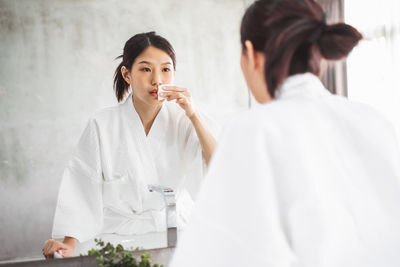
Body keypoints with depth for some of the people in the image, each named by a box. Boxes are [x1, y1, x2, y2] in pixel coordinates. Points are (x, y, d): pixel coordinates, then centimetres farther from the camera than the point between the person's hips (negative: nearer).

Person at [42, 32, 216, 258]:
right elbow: (82, 189, 0)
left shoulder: (183, 121, 3)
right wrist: (69, 244, -10)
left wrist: (193, 114, -12)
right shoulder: (103, 126, -2)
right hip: (119, 237, -1)